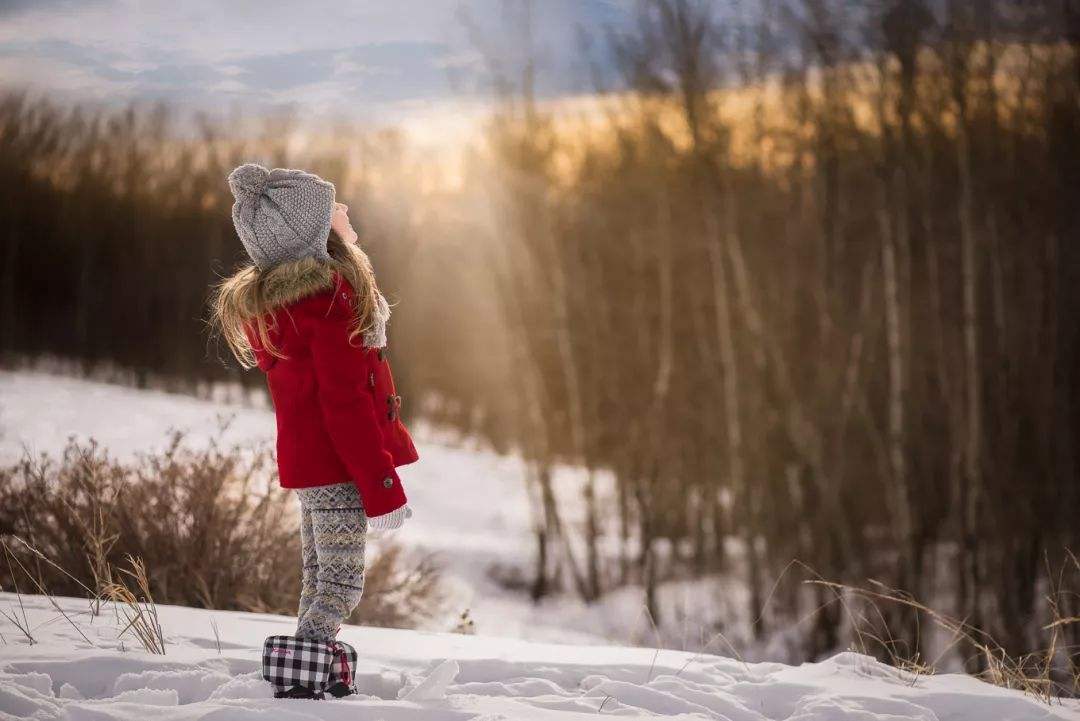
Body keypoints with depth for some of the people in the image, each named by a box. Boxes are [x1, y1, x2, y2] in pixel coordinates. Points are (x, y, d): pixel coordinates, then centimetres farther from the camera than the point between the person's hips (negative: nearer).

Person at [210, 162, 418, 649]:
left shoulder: (267, 299, 10)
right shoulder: (330, 298, -19)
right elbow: (345, 403, -21)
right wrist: (381, 488, -18)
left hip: (304, 459, 9)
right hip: (338, 467, -9)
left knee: (318, 584, 15)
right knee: (341, 587, -5)